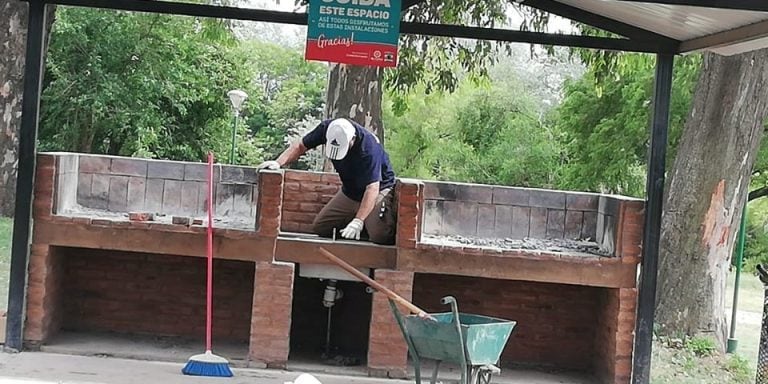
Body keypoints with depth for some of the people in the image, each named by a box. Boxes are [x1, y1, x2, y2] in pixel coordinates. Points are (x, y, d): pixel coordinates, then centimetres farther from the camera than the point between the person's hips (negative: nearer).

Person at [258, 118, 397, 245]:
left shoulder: (369, 148, -34)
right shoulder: (327, 128, -17)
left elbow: (372, 188, -37)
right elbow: (300, 146, -3)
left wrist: (358, 222, -44)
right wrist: (278, 162, -20)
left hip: (379, 189, -6)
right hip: (349, 191, 6)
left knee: (379, 236, -28)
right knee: (320, 227, -1)